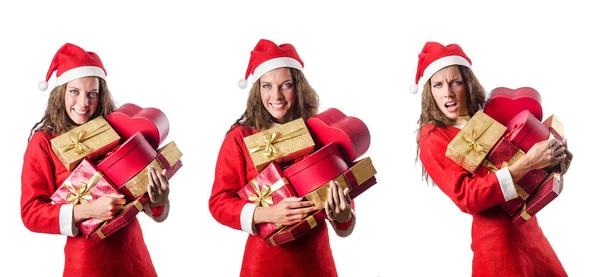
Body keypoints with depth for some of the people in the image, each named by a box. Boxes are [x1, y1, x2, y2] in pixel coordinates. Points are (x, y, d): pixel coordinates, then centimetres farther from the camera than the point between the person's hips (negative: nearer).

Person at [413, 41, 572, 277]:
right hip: (498, 242, -6)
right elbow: (466, 196, -21)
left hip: (531, 233, 6)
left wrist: (554, 163, -4)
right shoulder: (433, 138, -9)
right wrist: (526, 164, -26)